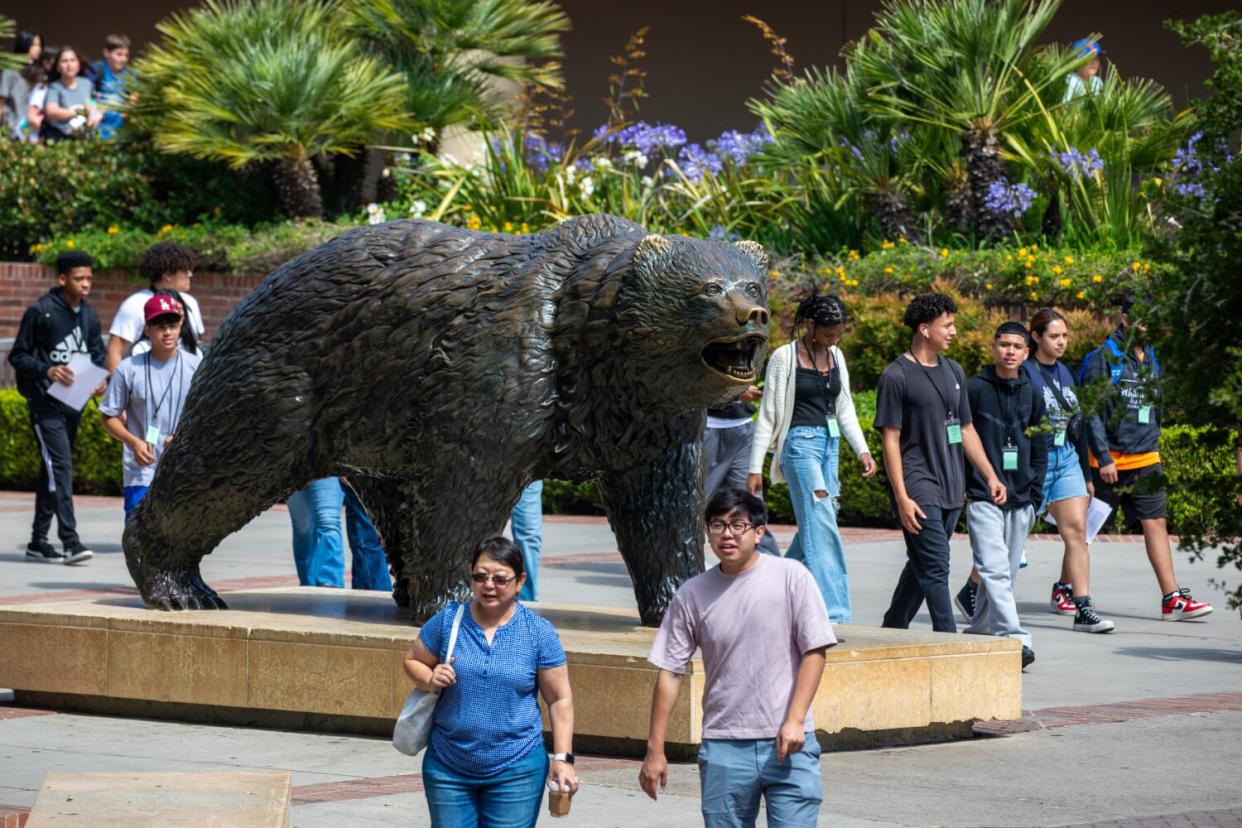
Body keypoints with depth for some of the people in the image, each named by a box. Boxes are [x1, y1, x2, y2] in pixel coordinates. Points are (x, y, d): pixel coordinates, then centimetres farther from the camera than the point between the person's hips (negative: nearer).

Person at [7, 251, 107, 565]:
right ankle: (70, 541, -21)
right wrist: (47, 370, -22)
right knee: (60, 465, -15)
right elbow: (18, 356, -5)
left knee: (53, 470, 12)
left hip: (74, 403, 7)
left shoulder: (89, 315, 10)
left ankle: (38, 541, 19)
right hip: (46, 402, -7)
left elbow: (98, 355, 19)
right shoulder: (40, 311, -9)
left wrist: (101, 380, -2)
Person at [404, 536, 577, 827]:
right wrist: (431, 680, -11)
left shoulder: (539, 632, -3)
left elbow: (560, 700, 1)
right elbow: (413, 662, 12)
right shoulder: (448, 620, 0)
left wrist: (563, 758, -6)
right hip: (448, 768, 2)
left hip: (516, 771, -2)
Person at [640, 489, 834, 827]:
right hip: (724, 748, 2)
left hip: (788, 745, -2)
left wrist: (794, 721, -12)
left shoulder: (791, 577, -3)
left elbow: (815, 651, -3)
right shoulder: (692, 595, 3)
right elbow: (670, 673, 5)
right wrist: (655, 750, 3)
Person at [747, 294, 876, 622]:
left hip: (830, 445, 7)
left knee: (812, 525, 8)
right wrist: (755, 468, -6)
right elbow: (768, 415, -5)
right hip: (800, 443, -7)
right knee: (821, 525, -13)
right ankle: (834, 612, -15)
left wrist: (862, 450, 4)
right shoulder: (785, 357, -7)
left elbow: (844, 409, 17)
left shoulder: (836, 357, 12)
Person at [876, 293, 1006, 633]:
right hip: (918, 486, -7)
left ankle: (892, 630, 26)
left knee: (921, 566, 13)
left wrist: (990, 476, 13)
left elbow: (966, 430, 21)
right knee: (936, 567, -13)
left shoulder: (953, 371, 15)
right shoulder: (896, 376, -7)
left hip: (951, 489, 7)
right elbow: (891, 440, -9)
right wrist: (902, 497, -15)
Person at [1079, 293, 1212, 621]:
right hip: (1108, 461, -6)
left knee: (1156, 523, -2)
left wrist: (1151, 444, 16)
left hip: (1145, 460, 6)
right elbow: (1090, 412, -14)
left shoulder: (1150, 359, 11)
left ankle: (1172, 599, -7)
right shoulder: (1104, 358, -11)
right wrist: (1103, 457, -18)